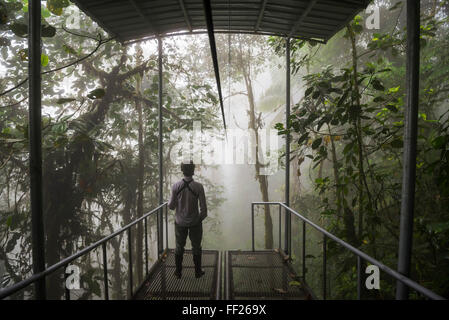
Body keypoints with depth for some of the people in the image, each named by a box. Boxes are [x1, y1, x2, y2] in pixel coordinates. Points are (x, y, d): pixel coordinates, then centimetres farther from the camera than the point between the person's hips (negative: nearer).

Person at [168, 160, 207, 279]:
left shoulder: (176, 186, -14)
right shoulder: (198, 187, -18)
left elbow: (171, 206, -7)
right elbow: (203, 207, -13)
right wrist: (201, 217, 6)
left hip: (180, 221, 1)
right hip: (195, 222, -1)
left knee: (179, 247, 19)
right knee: (196, 247, 17)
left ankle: (178, 272, 31)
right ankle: (198, 272, 29)